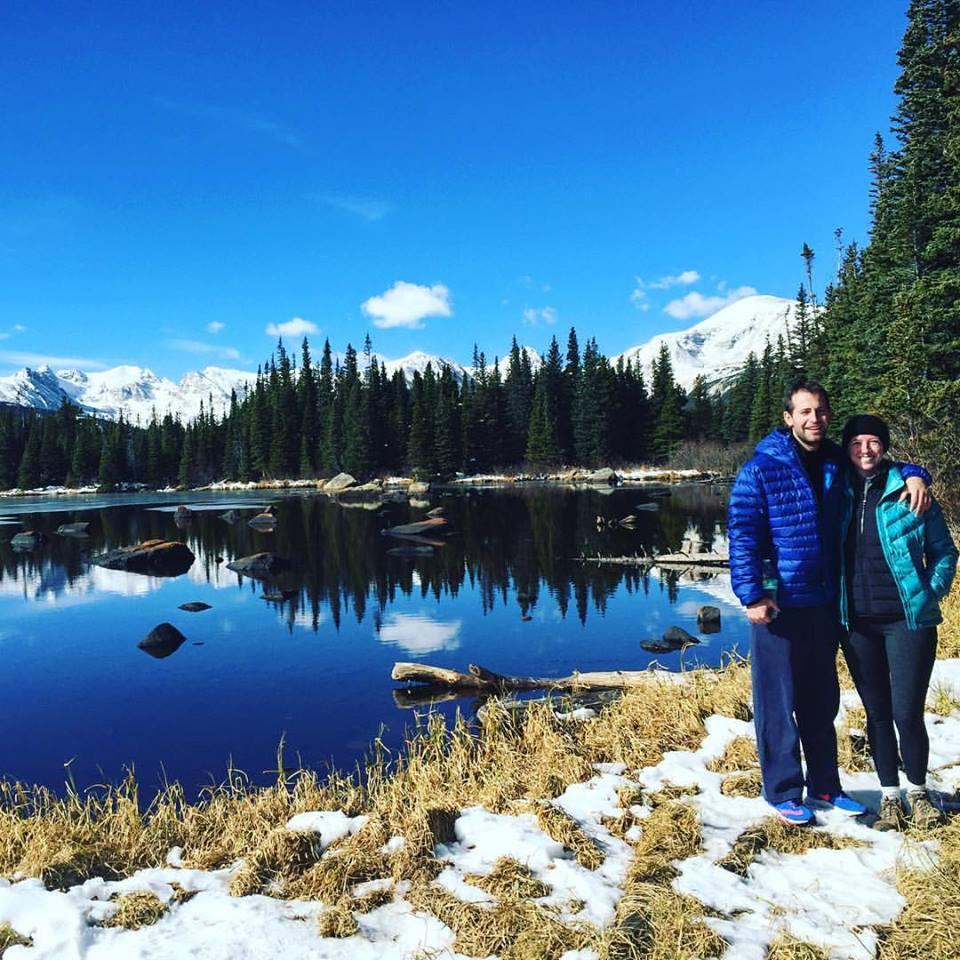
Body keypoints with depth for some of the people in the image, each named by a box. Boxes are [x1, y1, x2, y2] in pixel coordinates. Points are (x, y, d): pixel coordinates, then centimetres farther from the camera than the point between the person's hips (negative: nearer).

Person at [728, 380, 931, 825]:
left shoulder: (838, 464, 6)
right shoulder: (761, 469, -10)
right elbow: (742, 536, -12)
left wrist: (912, 474, 0)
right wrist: (751, 596, -19)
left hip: (825, 605, 6)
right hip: (778, 606, -5)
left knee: (822, 702, 17)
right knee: (778, 703, 5)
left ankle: (823, 784, 33)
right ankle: (783, 791, 20)